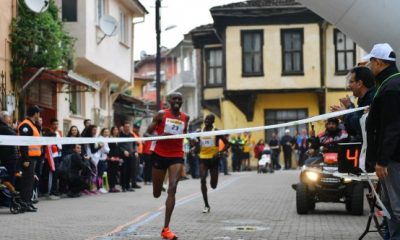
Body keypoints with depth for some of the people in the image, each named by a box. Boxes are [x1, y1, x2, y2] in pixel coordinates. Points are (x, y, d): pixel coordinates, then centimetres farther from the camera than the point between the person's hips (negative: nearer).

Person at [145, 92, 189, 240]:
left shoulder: (185, 118, 6)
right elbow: (147, 133, -6)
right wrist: (159, 136, -22)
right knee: (156, 194, 9)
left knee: (172, 189, -16)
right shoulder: (161, 115, -4)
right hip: (160, 155, -1)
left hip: (177, 156, 1)